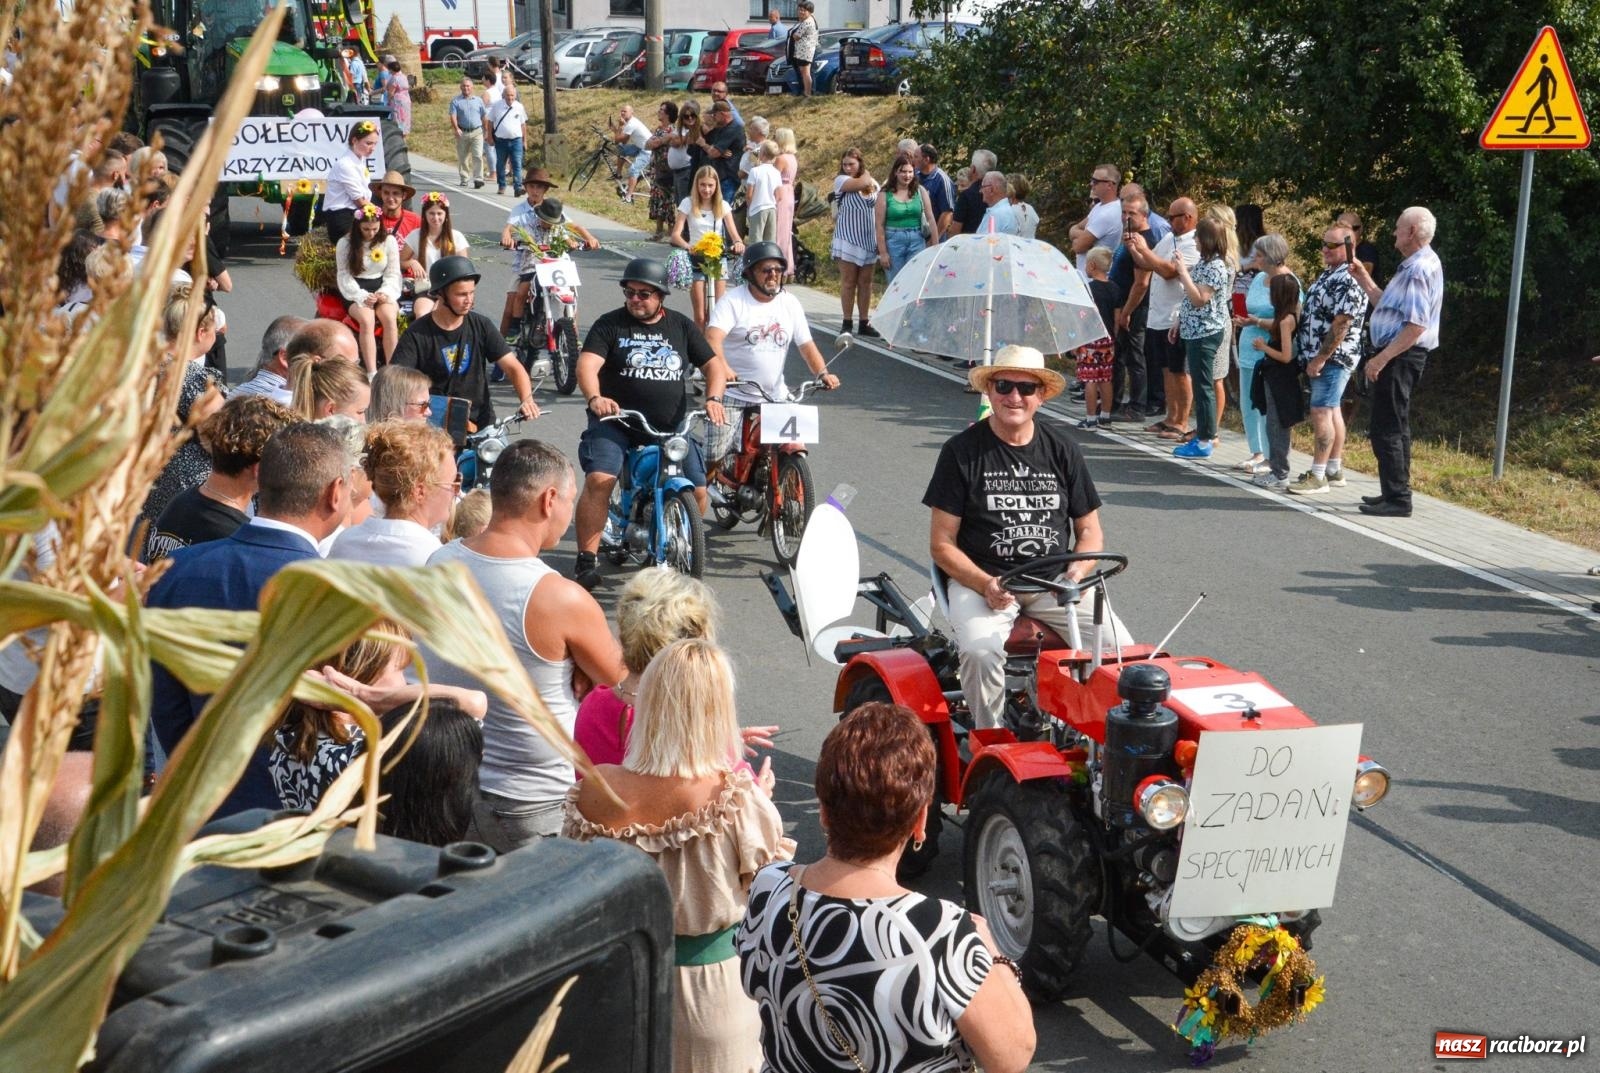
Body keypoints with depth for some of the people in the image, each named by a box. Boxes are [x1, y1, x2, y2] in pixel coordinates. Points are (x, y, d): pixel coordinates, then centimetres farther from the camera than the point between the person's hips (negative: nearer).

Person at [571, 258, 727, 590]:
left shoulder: (681, 326, 11)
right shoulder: (610, 324, 1)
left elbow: (713, 365, 11)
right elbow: (587, 365, -13)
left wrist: (713, 398, -10)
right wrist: (594, 398, -34)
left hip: (670, 426, 3)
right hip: (615, 422, -2)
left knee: (697, 490, -9)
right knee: (598, 480, -26)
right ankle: (586, 560, -18)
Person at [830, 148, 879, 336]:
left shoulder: (874, 185, 10)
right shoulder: (840, 181, -3)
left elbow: (880, 213, 14)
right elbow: (862, 183, -21)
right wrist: (866, 174, 2)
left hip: (870, 241, 4)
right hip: (848, 240, -4)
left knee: (866, 282, 7)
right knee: (848, 281, 0)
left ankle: (864, 322, 13)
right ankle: (847, 323, 6)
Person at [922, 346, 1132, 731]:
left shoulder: (1061, 450, 10)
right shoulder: (961, 451, 0)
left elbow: (1090, 530, 14)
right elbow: (942, 543, -2)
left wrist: (1076, 572, -9)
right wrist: (985, 584, -19)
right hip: (982, 579, -3)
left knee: (1118, 645, -19)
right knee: (981, 650, -32)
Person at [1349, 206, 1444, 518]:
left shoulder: (1419, 269, -18)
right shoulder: (1415, 265, 16)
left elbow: (1416, 326, -25)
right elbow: (1390, 306, 22)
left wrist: (1381, 358, -24)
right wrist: (1365, 280, 21)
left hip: (1400, 357, -11)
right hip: (1397, 355, 11)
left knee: (1387, 428, -9)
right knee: (1394, 427, 18)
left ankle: (1397, 499, -7)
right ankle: (1395, 493, 27)